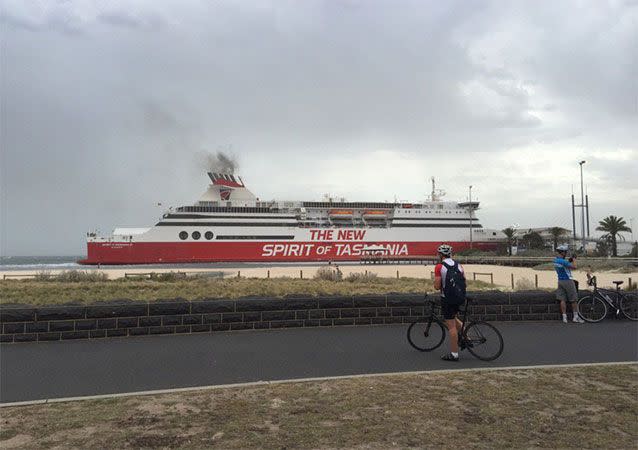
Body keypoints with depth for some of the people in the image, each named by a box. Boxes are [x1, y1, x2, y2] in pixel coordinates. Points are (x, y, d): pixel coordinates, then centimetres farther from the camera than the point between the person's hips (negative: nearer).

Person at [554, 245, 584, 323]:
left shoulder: (555, 260, 5)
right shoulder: (563, 261, -22)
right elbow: (574, 267, -20)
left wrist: (569, 261, 6)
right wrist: (574, 259, -4)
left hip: (560, 281, 8)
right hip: (567, 281, -8)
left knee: (562, 300, 5)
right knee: (574, 300, 6)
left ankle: (564, 317, 5)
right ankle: (576, 317, 14)